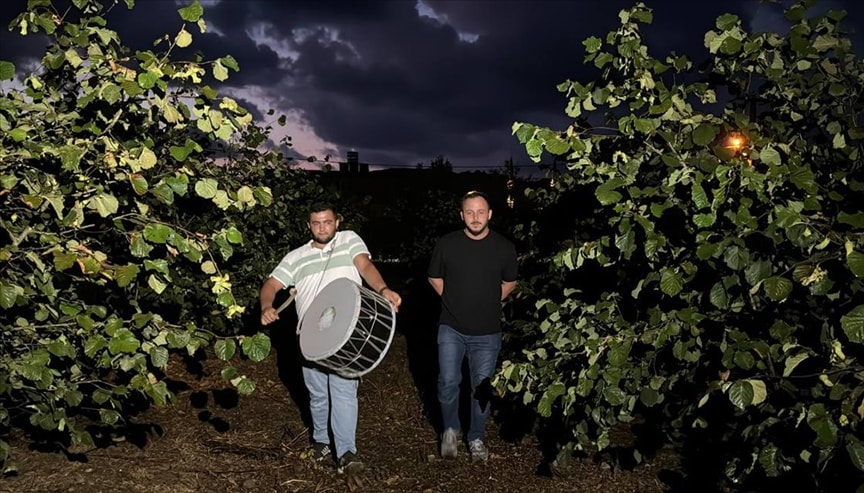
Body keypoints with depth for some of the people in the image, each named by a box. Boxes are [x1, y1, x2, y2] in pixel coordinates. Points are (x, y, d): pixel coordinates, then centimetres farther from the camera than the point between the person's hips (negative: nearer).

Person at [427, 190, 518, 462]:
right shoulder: (447, 244, -7)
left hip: (487, 332, 1)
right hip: (451, 329, 0)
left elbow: (509, 282, 12)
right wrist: (453, 300, 5)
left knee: (482, 387, 9)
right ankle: (450, 429, 24)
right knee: (448, 382, -3)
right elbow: (434, 277, 10)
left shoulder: (504, 247, -6)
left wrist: (489, 302, 6)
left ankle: (476, 438, 29)